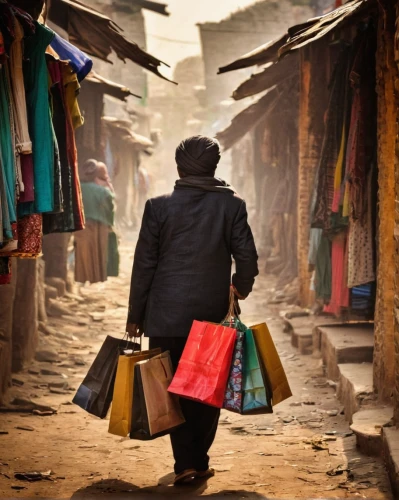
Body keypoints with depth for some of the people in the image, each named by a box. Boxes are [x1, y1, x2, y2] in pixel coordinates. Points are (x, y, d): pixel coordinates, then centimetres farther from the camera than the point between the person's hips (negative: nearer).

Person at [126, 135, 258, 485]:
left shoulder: (159, 206, -4)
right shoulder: (232, 204, -2)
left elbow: (144, 265, -2)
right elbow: (247, 259, -2)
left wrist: (135, 316, 6)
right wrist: (240, 287, 20)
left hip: (166, 317, -1)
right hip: (212, 315, 1)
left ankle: (186, 463, 3)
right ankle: (198, 460, 16)